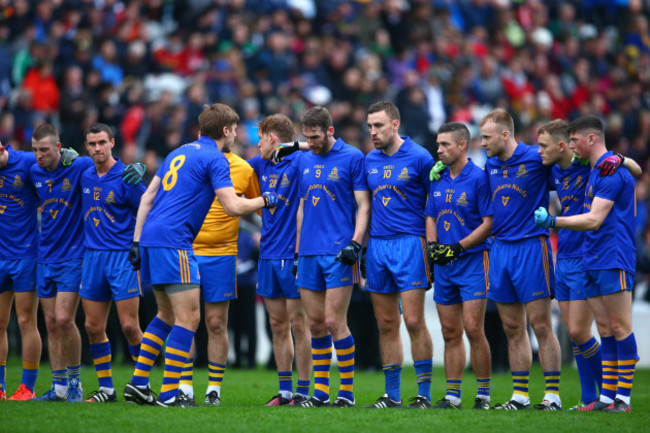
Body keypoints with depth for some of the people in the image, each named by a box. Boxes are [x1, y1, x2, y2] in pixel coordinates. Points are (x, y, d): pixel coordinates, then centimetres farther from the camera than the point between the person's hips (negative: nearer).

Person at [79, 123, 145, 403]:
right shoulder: (85, 177, 9)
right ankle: (106, 388, 12)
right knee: (93, 327, 4)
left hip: (122, 256, -6)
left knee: (129, 325, -8)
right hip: (92, 256, 6)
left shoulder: (127, 177, -7)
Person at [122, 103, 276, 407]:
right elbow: (233, 206, -12)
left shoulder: (180, 152, 21)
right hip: (173, 242, -9)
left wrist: (137, 240, 19)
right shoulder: (215, 159, -5)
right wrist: (265, 200, 5)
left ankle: (138, 382, 16)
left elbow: (147, 197, 19)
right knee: (188, 318, -6)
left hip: (151, 236, 9)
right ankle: (169, 393, -9)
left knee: (167, 314, 18)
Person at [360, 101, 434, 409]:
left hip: (409, 243, -5)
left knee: (413, 321, -9)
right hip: (376, 246, 5)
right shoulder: (369, 161, 12)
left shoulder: (419, 158, -3)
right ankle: (392, 395, 11)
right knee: (386, 325, 6)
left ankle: (424, 394, -4)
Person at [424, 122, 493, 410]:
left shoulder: (479, 178, -9)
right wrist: (433, 245, 0)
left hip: (473, 260, -6)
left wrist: (458, 247, -16)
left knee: (473, 329, -10)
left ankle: (483, 395, -3)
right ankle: (452, 396, 10)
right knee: (450, 332, 7)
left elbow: (489, 223, -11)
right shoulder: (438, 180, 12)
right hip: (444, 266, 6)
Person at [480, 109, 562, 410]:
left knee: (540, 326, -6)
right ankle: (519, 396, 12)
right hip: (500, 248, 6)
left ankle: (553, 395, -2)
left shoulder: (536, 158, -8)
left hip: (531, 247, -6)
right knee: (512, 329, 7)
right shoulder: (490, 165, 12)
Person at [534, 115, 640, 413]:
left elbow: (594, 220, -19)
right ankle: (606, 396, 8)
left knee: (619, 327, -7)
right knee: (605, 329, 8)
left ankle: (623, 397, -7)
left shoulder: (612, 170, -14)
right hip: (592, 262, 10)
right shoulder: (594, 170, 17)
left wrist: (553, 222, -20)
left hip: (613, 260, -10)